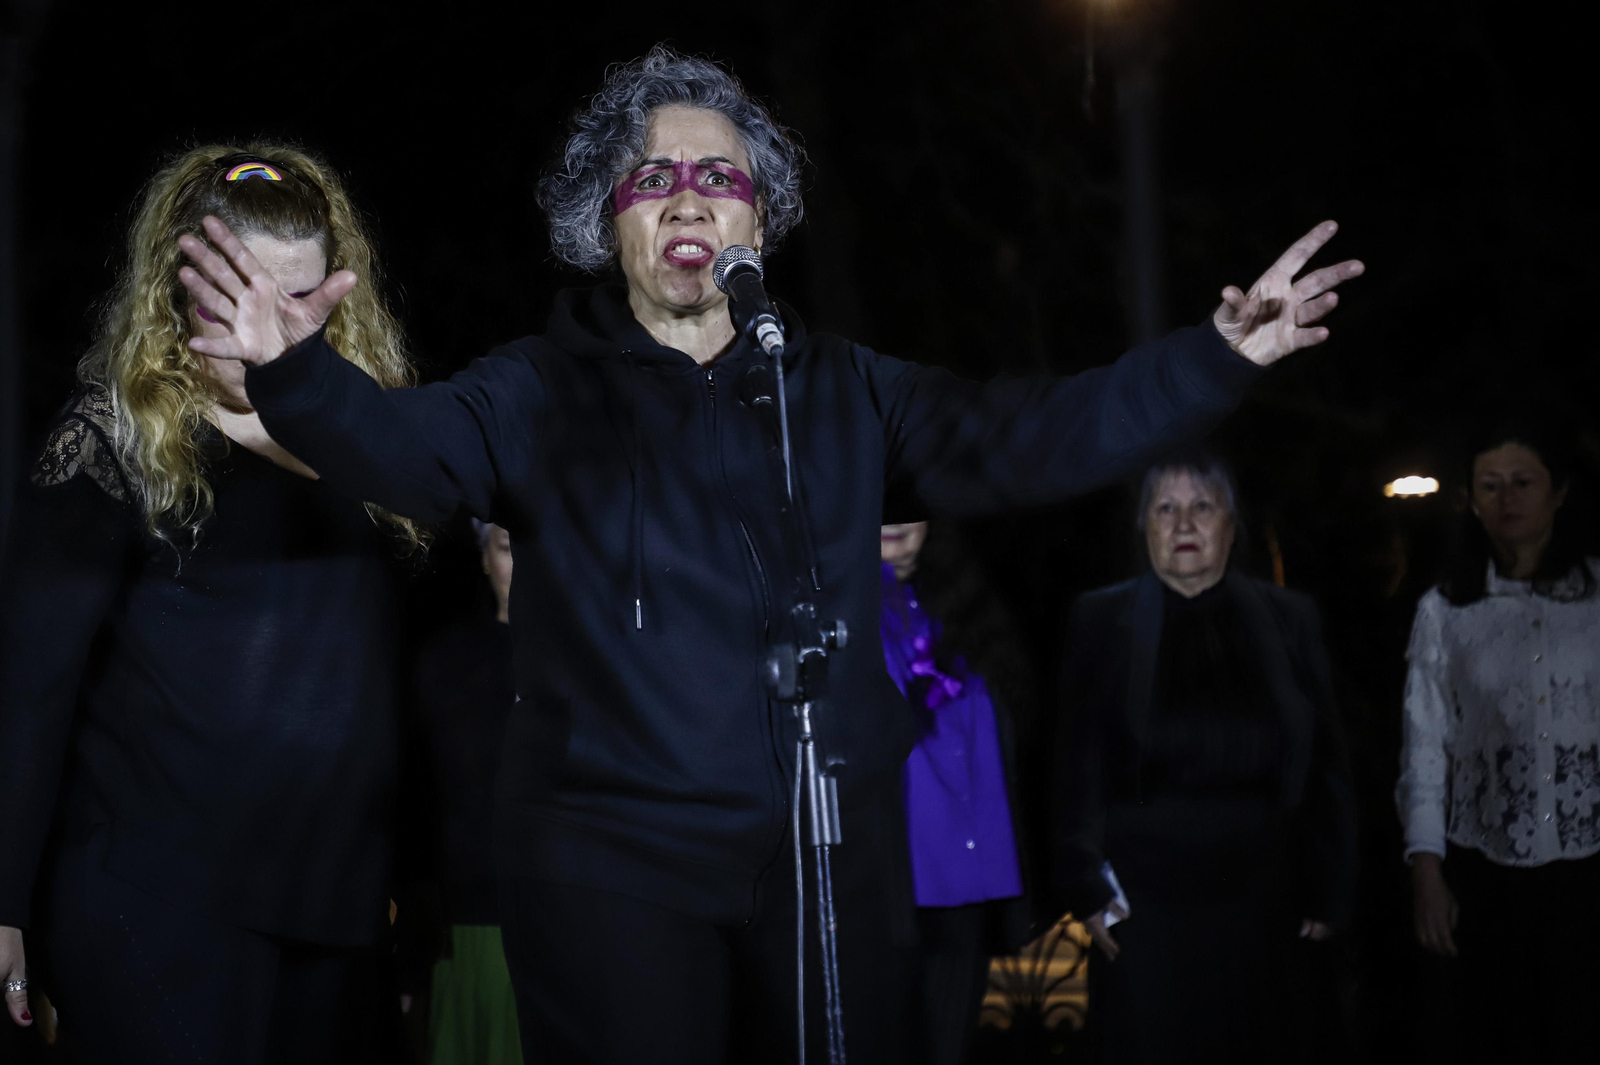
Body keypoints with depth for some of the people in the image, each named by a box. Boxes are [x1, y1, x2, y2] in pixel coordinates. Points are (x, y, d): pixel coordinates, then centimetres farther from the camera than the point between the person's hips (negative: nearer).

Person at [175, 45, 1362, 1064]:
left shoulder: (843, 392, 12)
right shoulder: (544, 391, 3)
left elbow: (1022, 437, 3)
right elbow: (403, 442, -14)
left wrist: (1215, 359, -8)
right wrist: (297, 372, -36)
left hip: (826, 868, 3)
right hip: (613, 866, -3)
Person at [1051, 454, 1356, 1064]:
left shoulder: (1288, 620, 7)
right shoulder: (1102, 620, 4)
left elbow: (1324, 767, 6)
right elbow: (1077, 763, 1)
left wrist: (1328, 894, 2)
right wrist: (1087, 886, -5)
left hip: (1263, 900, 1)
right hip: (1143, 896, -1)